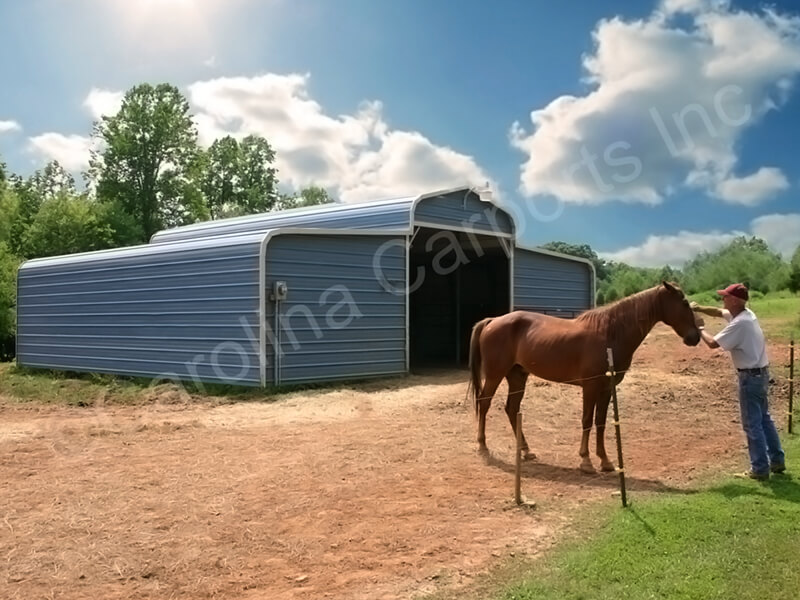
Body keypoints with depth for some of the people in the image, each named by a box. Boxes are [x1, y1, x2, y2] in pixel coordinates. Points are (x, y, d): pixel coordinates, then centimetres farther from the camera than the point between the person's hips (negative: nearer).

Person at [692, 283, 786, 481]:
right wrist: (699, 308, 5)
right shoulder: (746, 314, 6)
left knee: (752, 424, -1)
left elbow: (713, 343, -22)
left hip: (751, 376, -10)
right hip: (760, 373, 10)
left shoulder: (739, 323, -24)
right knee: (764, 419, 20)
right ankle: (777, 460, 28)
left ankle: (760, 469, 6)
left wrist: (700, 328, -7)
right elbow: (718, 312, 20)